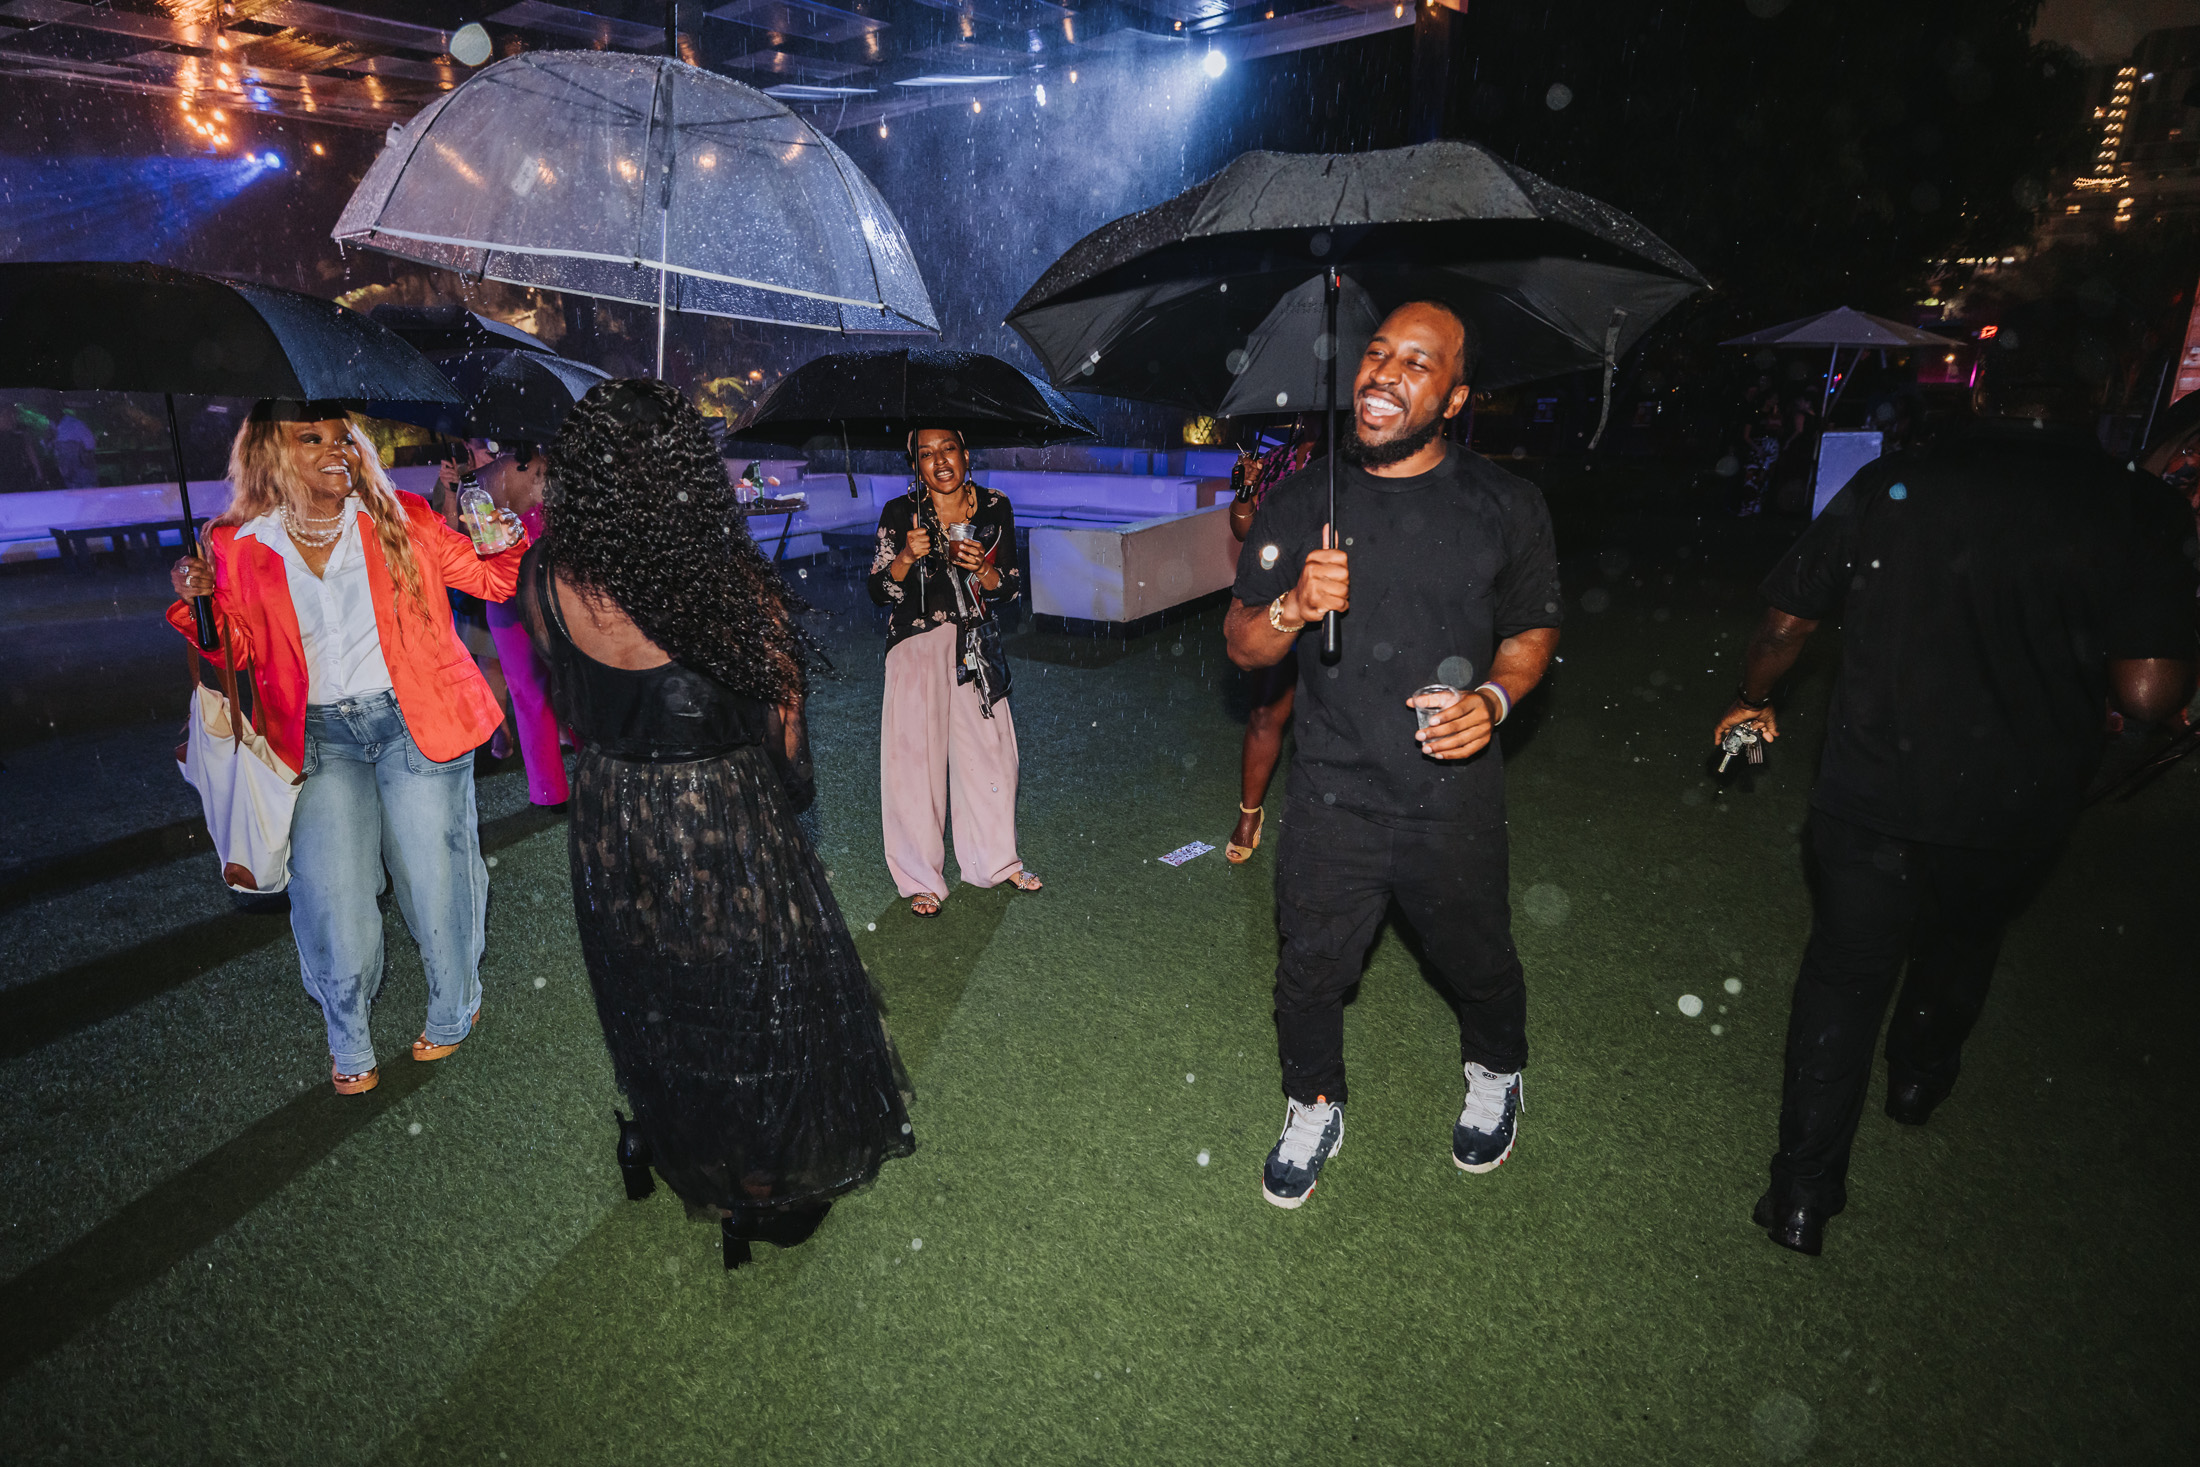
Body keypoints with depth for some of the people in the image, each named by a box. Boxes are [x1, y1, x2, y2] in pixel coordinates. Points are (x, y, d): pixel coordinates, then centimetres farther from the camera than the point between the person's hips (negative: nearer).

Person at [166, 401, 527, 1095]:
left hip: (414, 721, -1)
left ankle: (454, 1010, 30)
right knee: (333, 895, -2)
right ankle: (348, 1042, 22)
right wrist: (198, 601, -9)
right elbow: (237, 654, 9)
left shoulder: (401, 522, 0)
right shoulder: (239, 549, 3)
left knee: (431, 878, 4)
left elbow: (492, 577, 2)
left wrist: (513, 536, -17)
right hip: (320, 736, 1)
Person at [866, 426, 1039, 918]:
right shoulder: (900, 513, -4)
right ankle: (920, 878, 14)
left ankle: (996, 861, 30)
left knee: (988, 750, 9)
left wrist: (981, 568, -17)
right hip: (917, 647, -3)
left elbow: (1012, 587, 4)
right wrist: (908, 556, -21)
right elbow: (880, 591, -3)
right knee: (917, 758, -2)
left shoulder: (994, 509, 2)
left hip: (976, 647, 3)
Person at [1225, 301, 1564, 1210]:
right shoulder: (1299, 504, -2)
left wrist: (1495, 697, -14)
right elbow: (1241, 645, 0)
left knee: (1478, 965, 20)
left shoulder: (1505, 508, -3)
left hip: (1456, 803, 0)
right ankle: (1313, 1109, 42)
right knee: (1310, 972, 14)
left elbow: (1533, 631, 7)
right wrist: (1293, 607, -22)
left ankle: (1495, 1078, 53)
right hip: (1330, 802, 0)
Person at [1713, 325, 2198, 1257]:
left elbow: (1785, 626, -1)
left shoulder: (1888, 486, -4)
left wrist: (1751, 703, 16)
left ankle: (1804, 1196, 15)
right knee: (1962, 945, 29)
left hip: (1871, 795, -1)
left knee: (1843, 977, 11)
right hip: (2014, 813, 1)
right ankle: (1919, 1082, 55)